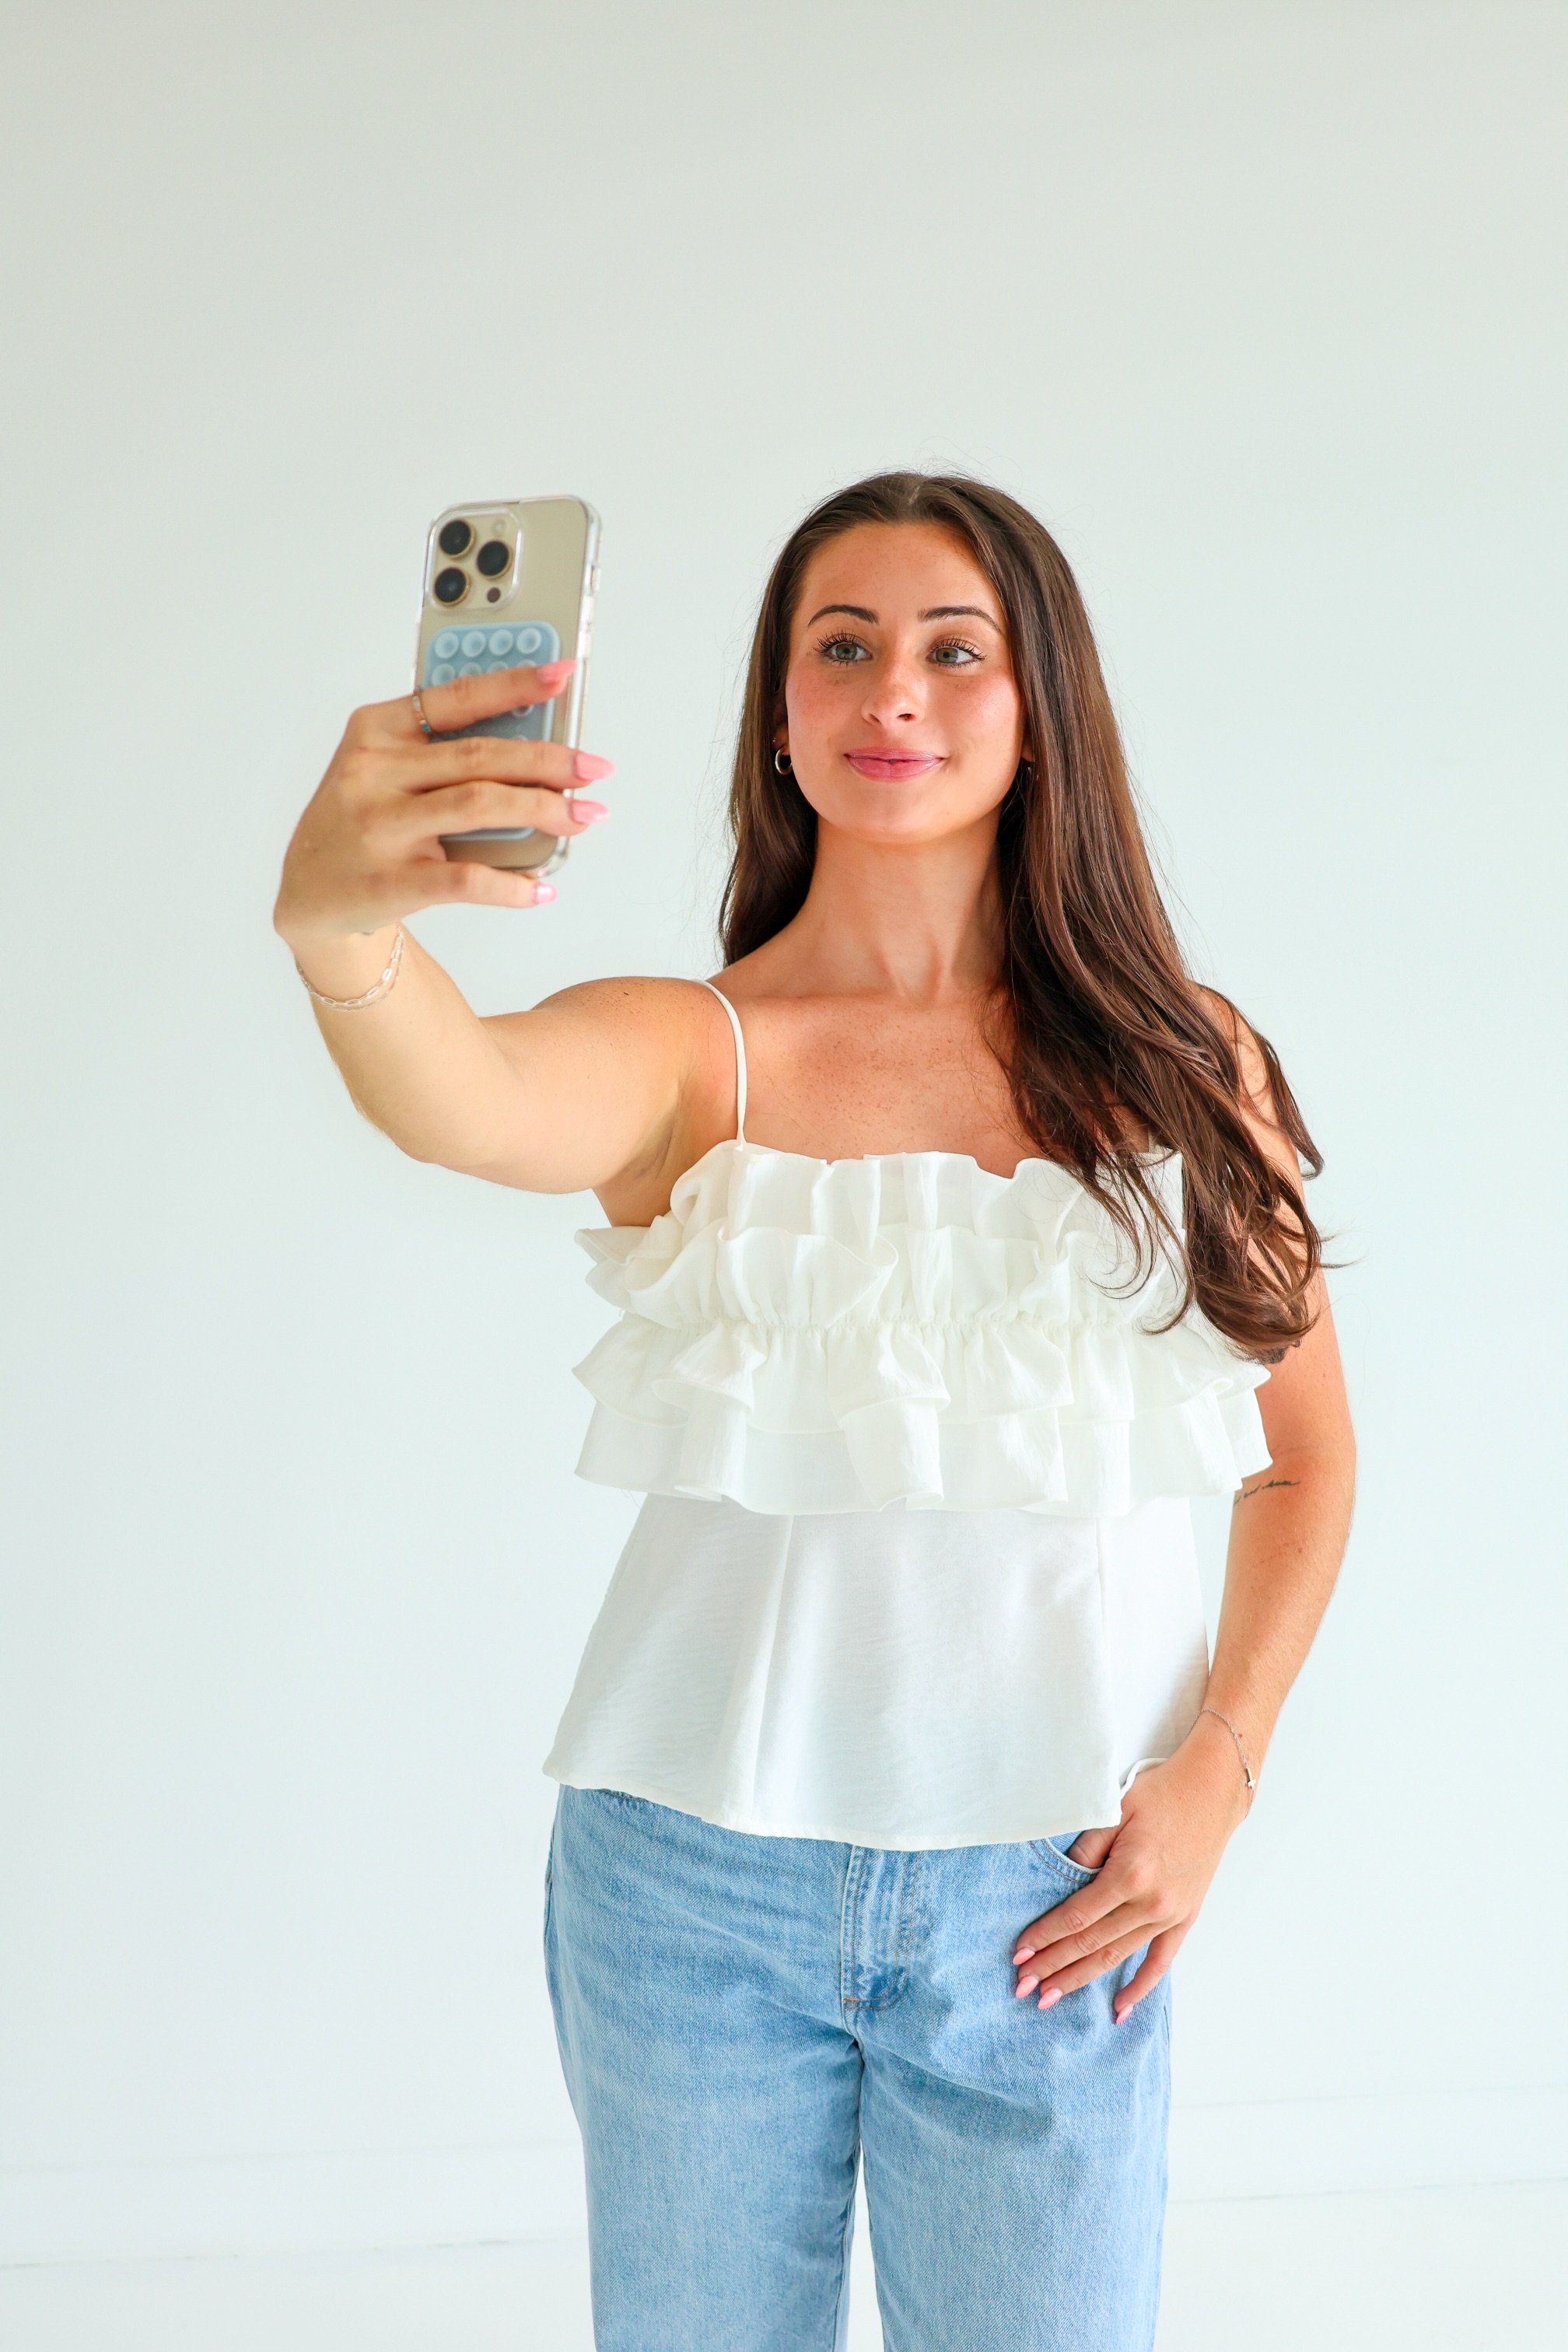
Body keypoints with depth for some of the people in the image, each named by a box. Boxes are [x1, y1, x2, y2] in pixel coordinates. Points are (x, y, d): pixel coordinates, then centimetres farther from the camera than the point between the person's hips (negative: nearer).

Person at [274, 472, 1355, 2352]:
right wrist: (335, 926, -49)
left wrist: (1218, 1767, -3)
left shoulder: (1176, 1065, 2)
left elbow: (1307, 1454, 10)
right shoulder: (691, 1054, -3)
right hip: (700, 1871, 0)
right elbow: (475, 1104, -27)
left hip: (1046, 1902, 1)